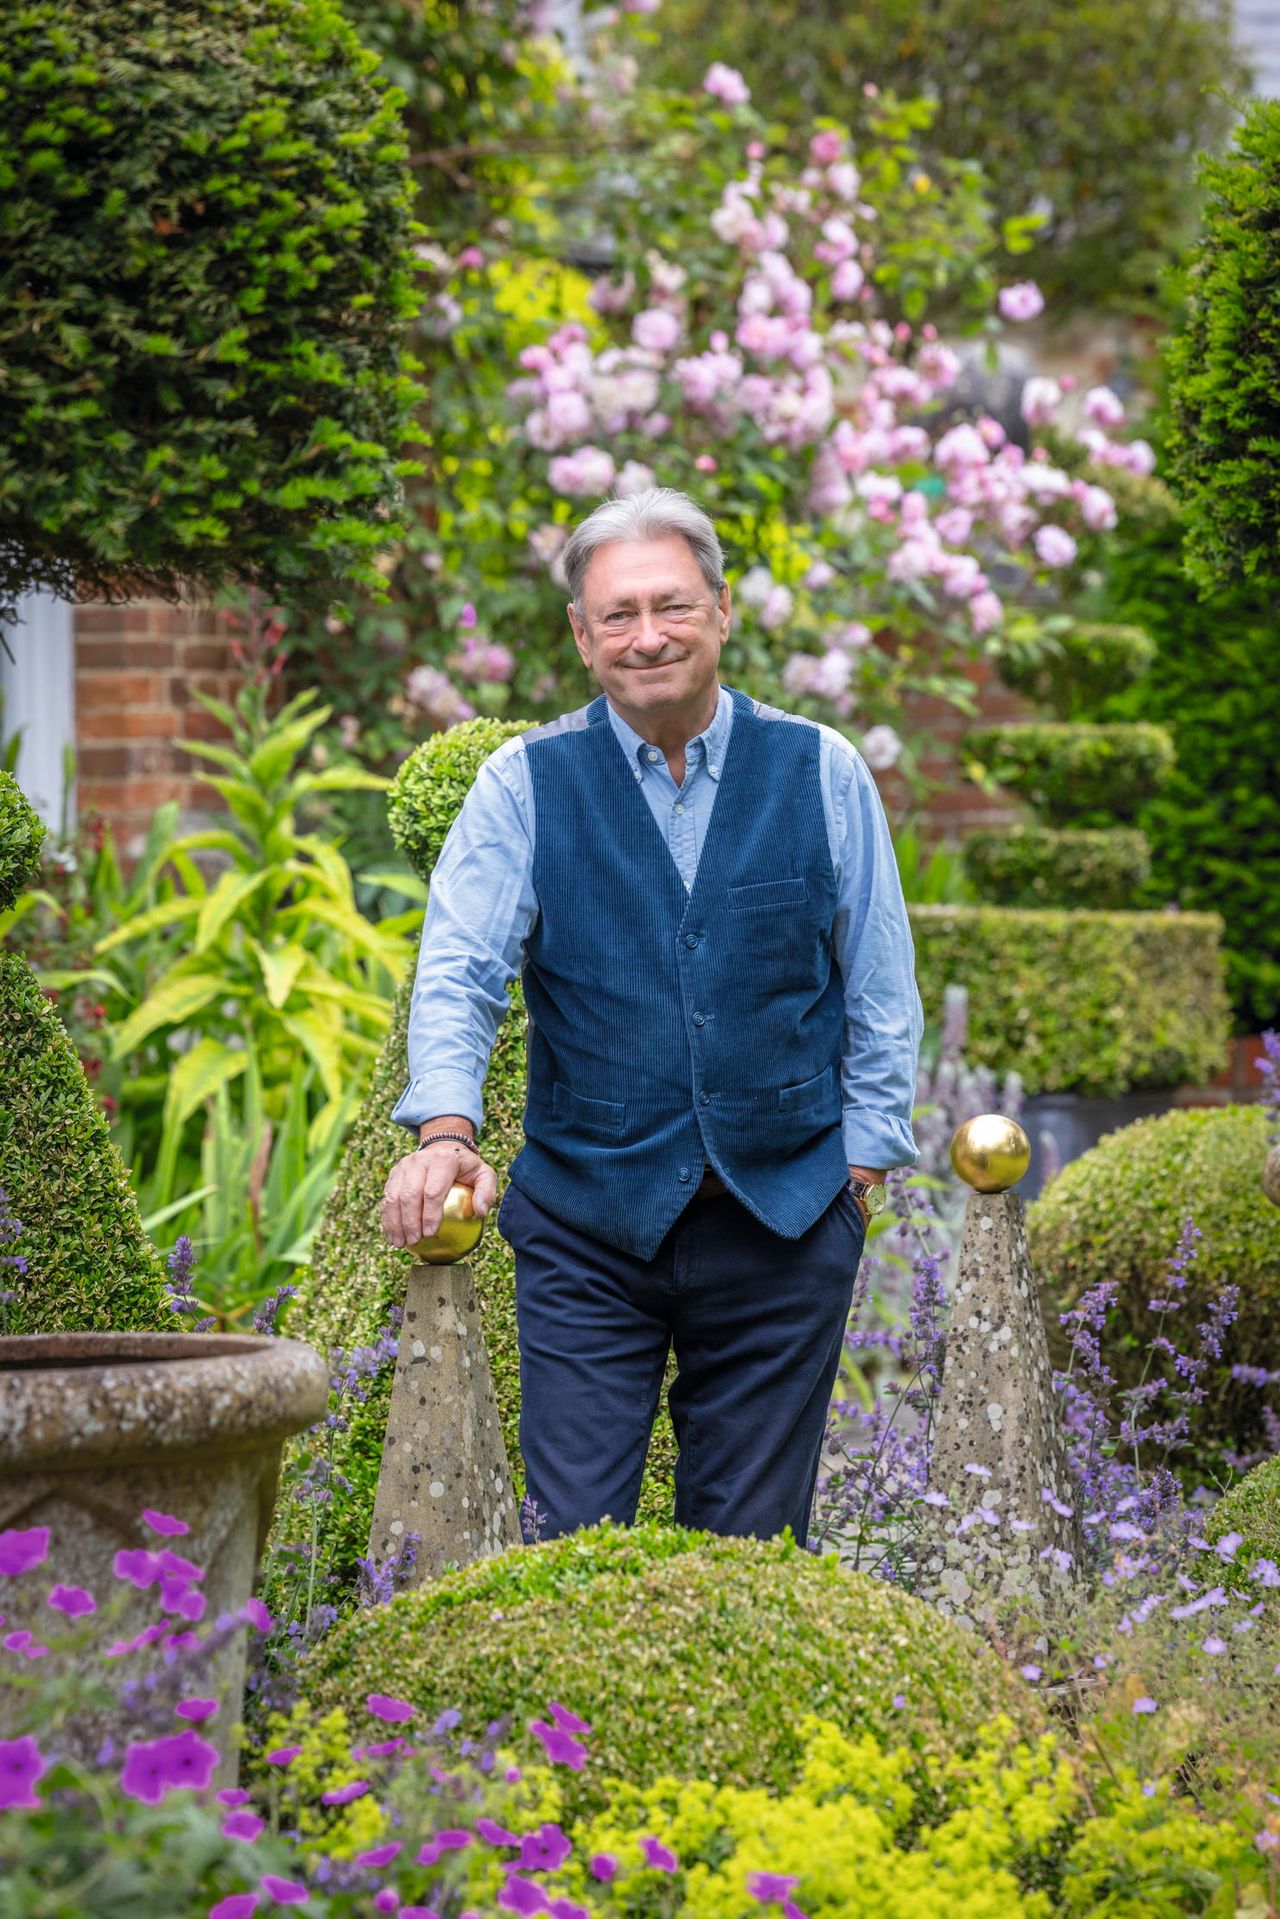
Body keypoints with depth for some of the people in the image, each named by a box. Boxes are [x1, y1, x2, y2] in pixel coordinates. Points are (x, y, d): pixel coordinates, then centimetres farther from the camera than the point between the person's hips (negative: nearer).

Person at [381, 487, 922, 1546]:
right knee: (574, 1541, -5)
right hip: (586, 1221, -1)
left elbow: (881, 987, 9)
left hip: (782, 1219, 1)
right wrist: (446, 1130, -23)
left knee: (753, 1548, 5)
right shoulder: (525, 783, 1)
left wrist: (863, 1163, 4)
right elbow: (459, 970, -6)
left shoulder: (821, 771, 4)